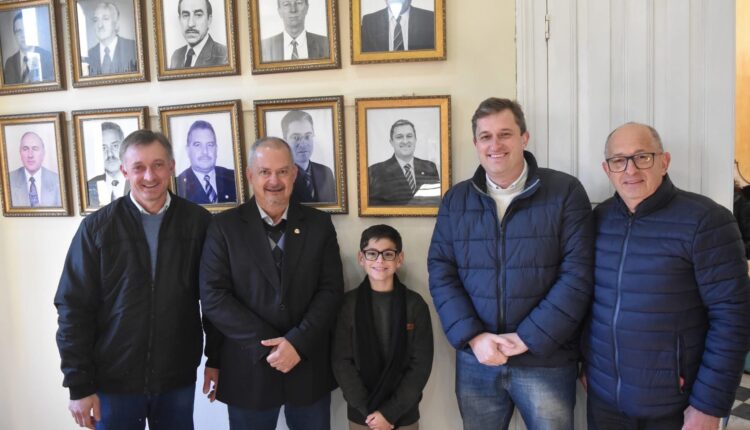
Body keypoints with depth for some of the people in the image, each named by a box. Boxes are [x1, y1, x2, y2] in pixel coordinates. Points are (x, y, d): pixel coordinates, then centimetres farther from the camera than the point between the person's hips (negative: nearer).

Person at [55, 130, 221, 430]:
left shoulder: (198, 222, -5)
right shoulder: (96, 227, -6)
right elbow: (74, 308, -5)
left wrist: (215, 358, 3)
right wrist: (79, 384, -6)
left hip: (178, 378, 1)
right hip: (113, 380, 0)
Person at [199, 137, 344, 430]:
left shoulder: (319, 224, 2)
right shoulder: (224, 226, -2)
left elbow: (331, 290, -2)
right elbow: (213, 295, -8)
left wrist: (297, 342, -14)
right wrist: (267, 345, -14)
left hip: (309, 366, 2)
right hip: (249, 368, -1)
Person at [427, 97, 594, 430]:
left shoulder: (565, 192, -5)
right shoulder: (455, 200, 4)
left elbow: (577, 276, -10)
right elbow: (440, 273, 0)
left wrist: (527, 338, -14)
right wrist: (473, 337, -12)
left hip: (546, 361, -2)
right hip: (475, 360, 3)